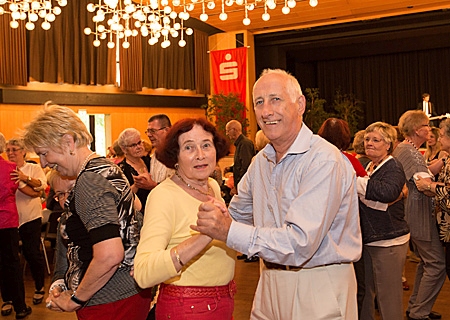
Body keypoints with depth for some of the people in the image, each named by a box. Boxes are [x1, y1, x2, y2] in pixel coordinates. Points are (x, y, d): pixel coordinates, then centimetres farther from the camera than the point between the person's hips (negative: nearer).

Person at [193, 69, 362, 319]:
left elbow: (300, 243, -28)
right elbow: (238, 213, 19)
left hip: (319, 291, -6)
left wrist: (230, 232, -32)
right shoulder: (261, 161, 5)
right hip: (271, 285, 7)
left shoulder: (325, 161, -21)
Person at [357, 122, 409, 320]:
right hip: (369, 240, 9)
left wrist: (355, 181, -34)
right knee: (366, 293, 19)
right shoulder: (370, 167, 12)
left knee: (388, 297, -1)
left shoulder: (393, 168, -14)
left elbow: (389, 192, -36)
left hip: (388, 242, -9)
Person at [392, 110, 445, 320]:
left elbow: (422, 172, 17)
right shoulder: (409, 151, -18)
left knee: (426, 262, 19)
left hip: (412, 214, 11)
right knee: (436, 264, -6)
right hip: (419, 215, -11)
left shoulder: (403, 149, 15)